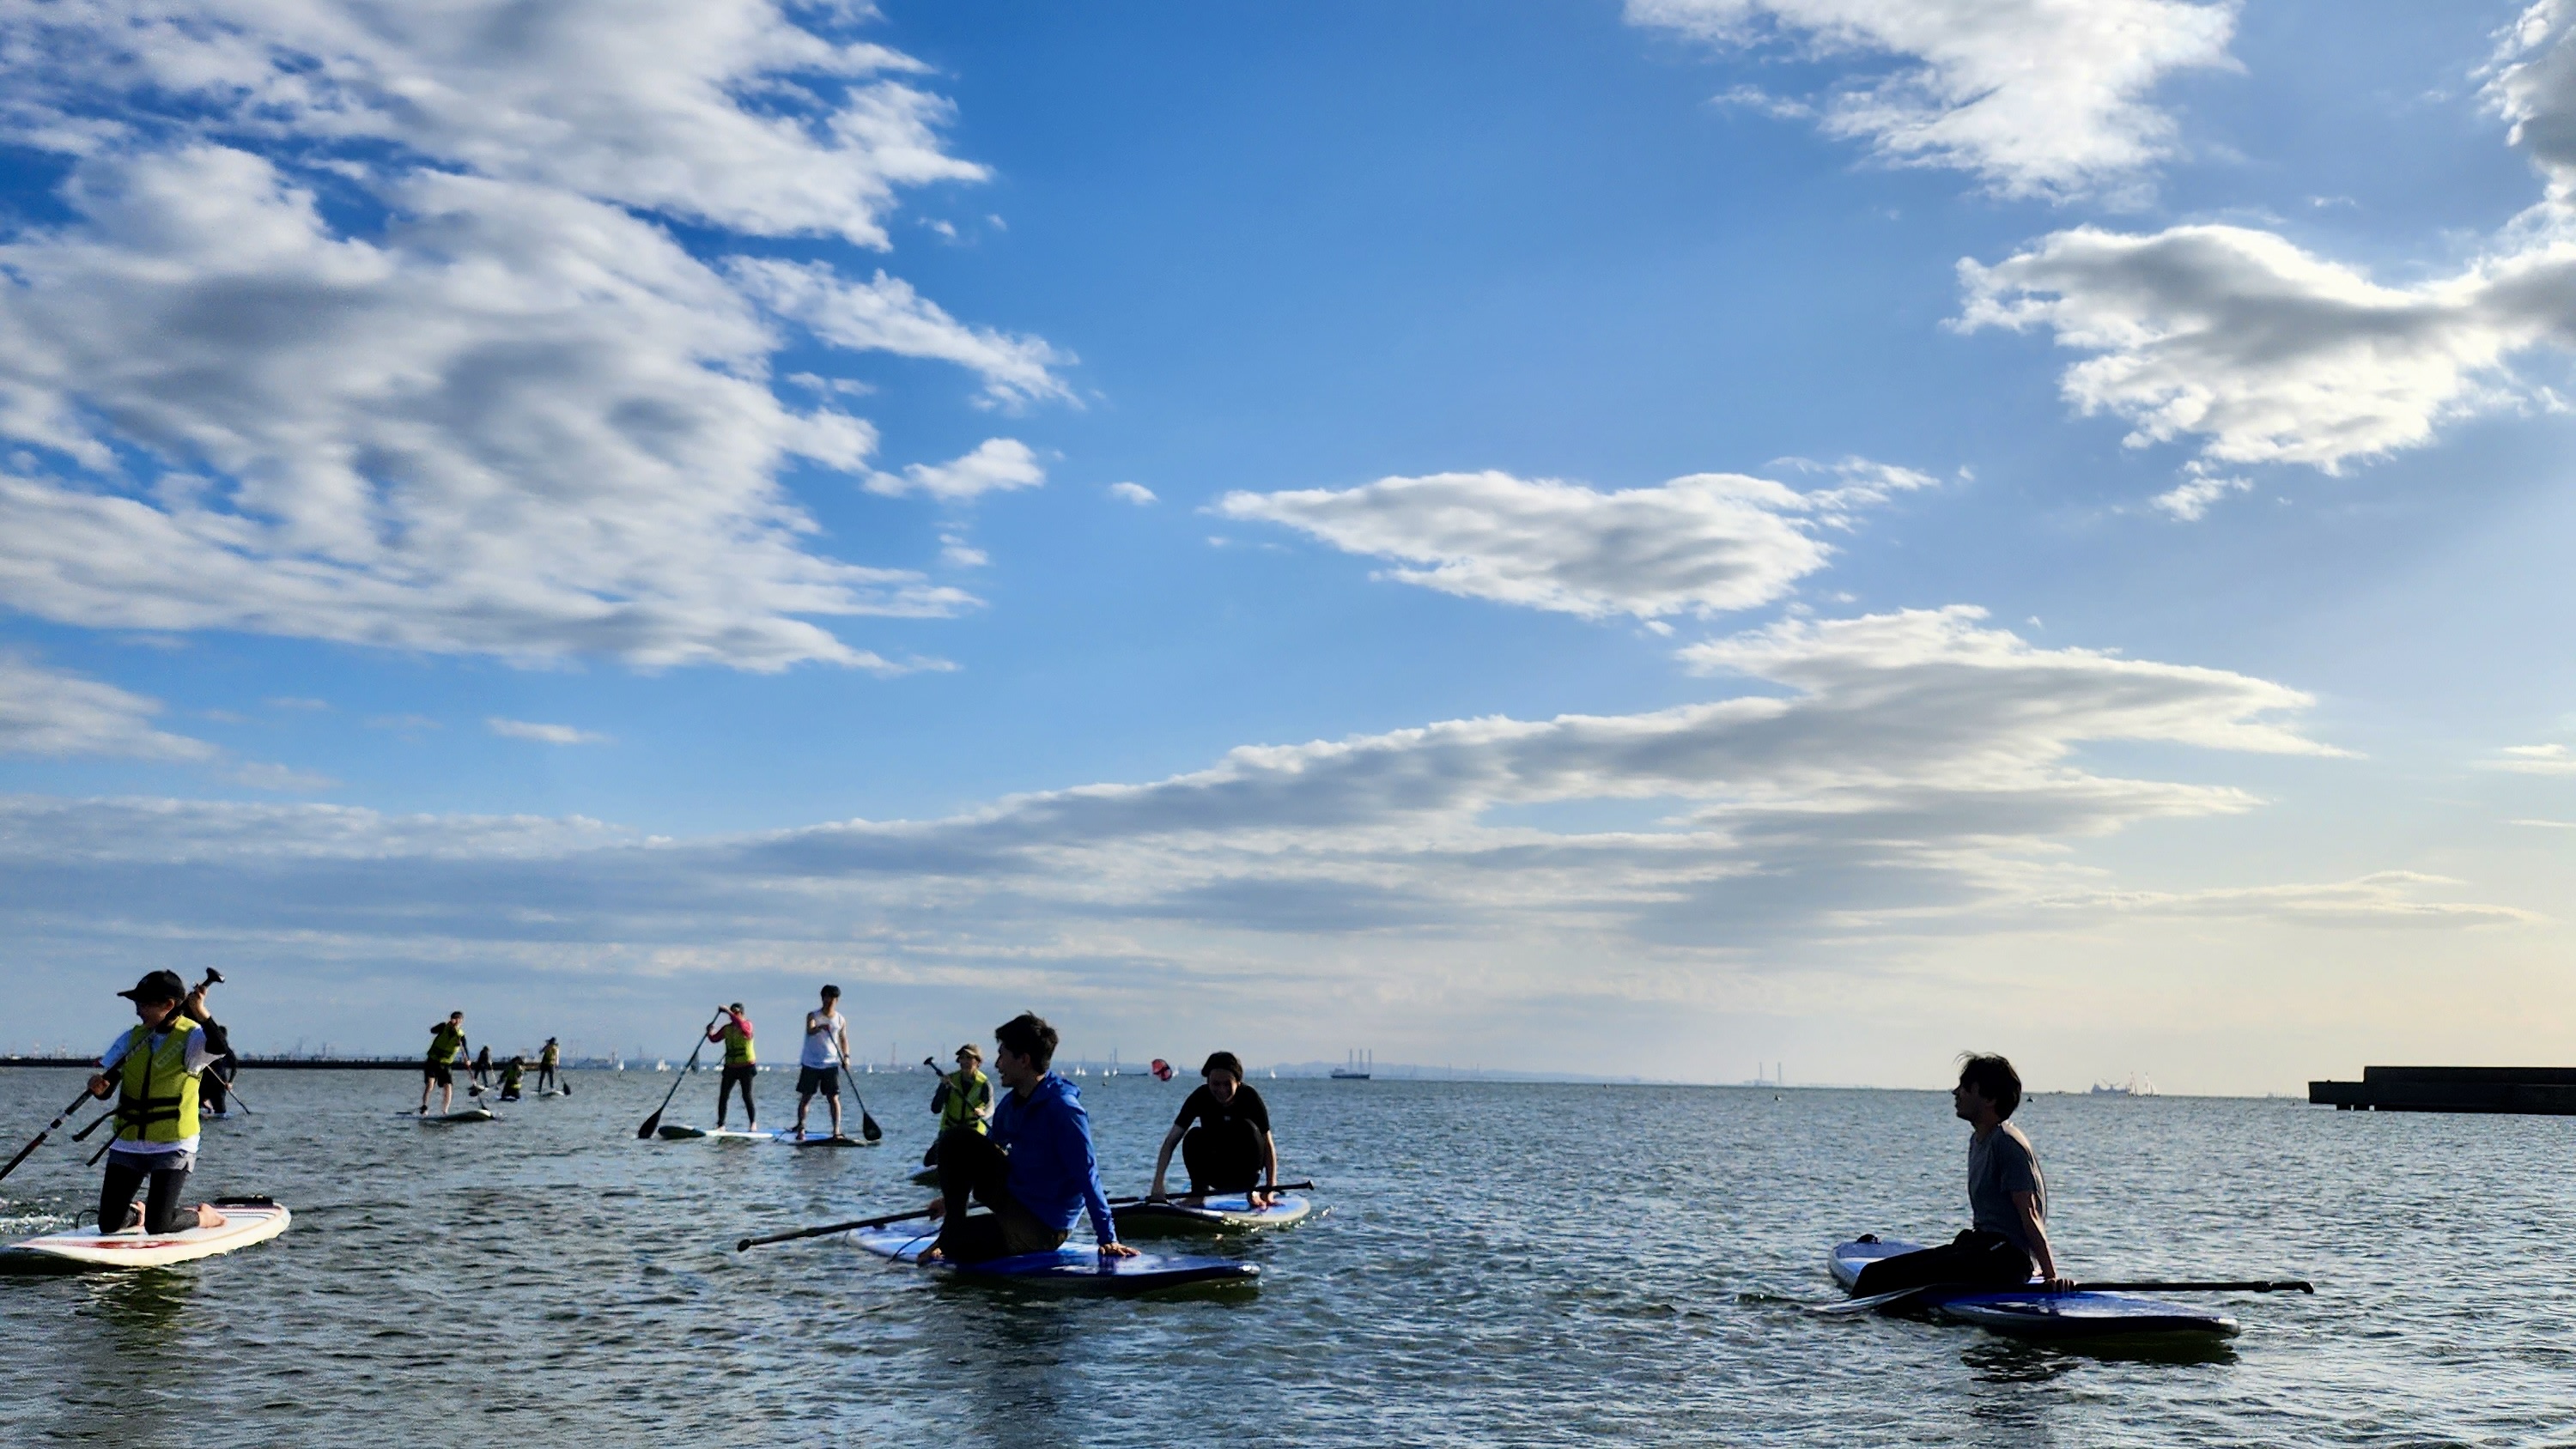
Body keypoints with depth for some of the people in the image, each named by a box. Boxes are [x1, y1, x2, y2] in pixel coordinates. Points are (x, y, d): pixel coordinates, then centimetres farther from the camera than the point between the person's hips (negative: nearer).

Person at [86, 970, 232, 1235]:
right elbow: (106, 1088, 4)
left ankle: (204, 1216, 20)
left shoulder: (191, 1037, -11)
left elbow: (221, 1048, -34)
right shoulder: (131, 1038, 4)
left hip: (173, 1146, -5)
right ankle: (137, 1213, 40)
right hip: (127, 1144, 5)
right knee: (109, 1226, 5)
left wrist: (201, 1013, -49)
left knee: (158, 1227, -10)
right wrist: (98, 1086, -20)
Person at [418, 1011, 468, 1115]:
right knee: (429, 1084, -18)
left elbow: (465, 1050, -21)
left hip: (446, 1065, 1)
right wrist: (448, 1024, -42)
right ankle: (424, 1107, -10)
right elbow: (433, 1030, -27)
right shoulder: (444, 1027, -7)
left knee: (448, 1087, -9)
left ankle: (444, 1112, -1)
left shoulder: (461, 1036, -7)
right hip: (432, 1062, -1)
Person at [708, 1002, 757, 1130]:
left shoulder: (747, 1024, -6)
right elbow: (715, 1038, 2)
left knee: (747, 1097, -5)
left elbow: (741, 1025, -29)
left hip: (746, 1067, -5)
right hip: (730, 1067, 5)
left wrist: (728, 1012, -31)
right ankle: (721, 1124, 5)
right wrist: (710, 1033, -19)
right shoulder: (727, 1028, 9)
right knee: (723, 1097, -1)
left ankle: (753, 1123, 9)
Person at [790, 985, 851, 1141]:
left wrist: (846, 1056, -6)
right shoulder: (813, 1015, -3)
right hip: (810, 1064, -1)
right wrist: (820, 1027, -45)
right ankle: (800, 1128, 12)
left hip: (831, 1064, 1)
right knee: (805, 1097, 3)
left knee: (834, 1098, -4)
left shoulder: (840, 1020, 5)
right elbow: (810, 1031, -23)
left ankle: (836, 1130, -4)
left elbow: (843, 1039, 12)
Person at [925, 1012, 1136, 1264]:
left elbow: (1087, 1176, -25)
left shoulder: (1062, 1109, -23)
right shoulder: (1011, 1104, 4)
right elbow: (985, 1151, 21)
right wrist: (953, 1197, 25)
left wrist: (1108, 1239, -26)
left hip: (1043, 1227, -8)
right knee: (956, 1140, -2)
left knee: (953, 1245, -21)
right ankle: (953, 1226, 3)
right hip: (1012, 1194, 8)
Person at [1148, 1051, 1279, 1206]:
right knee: (1193, 1136, -26)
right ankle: (1199, 1191, -10)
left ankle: (1252, 1192, -13)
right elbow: (1171, 1141, -21)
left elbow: (1269, 1145, -19)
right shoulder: (1201, 1098, -17)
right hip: (1215, 1173, 1)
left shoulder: (1250, 1097, -19)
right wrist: (1158, 1183, -34)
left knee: (1247, 1127, -27)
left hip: (1245, 1171, -1)